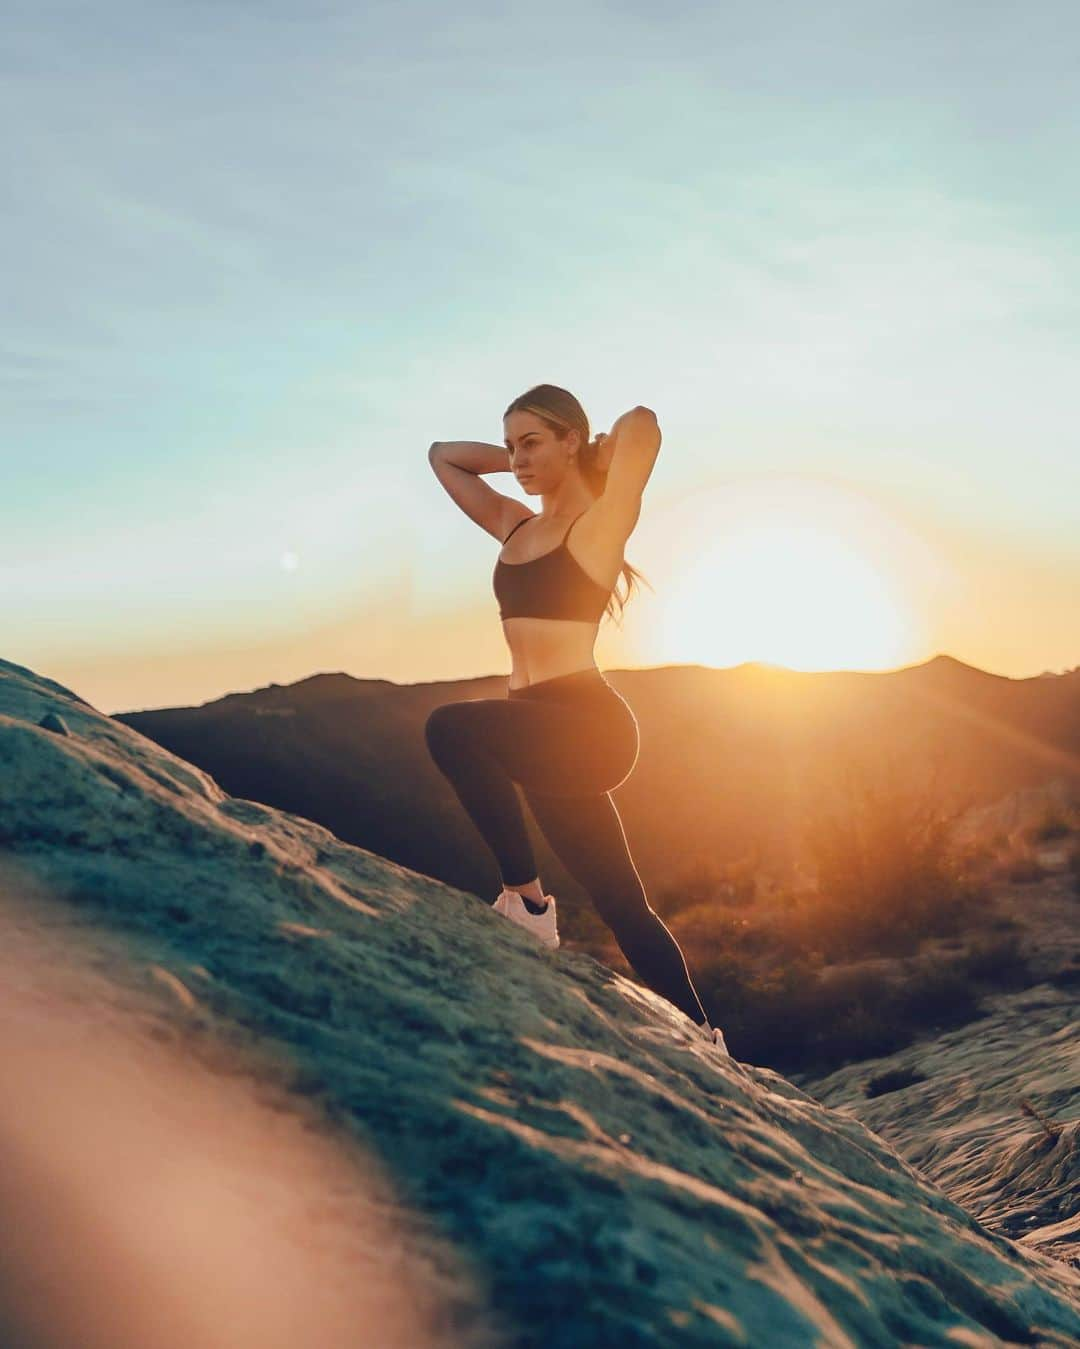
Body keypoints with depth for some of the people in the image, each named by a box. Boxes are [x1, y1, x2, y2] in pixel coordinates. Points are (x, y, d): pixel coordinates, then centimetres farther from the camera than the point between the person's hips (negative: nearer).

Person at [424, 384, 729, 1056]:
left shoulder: (600, 523, -3)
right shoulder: (515, 526, 17)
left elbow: (641, 423, -18)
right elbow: (442, 455, 28)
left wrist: (603, 467, 1)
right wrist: (517, 461, 20)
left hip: (587, 725, -8)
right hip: (545, 736, 8)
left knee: (452, 727, -31)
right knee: (624, 907, 11)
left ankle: (528, 902, -17)